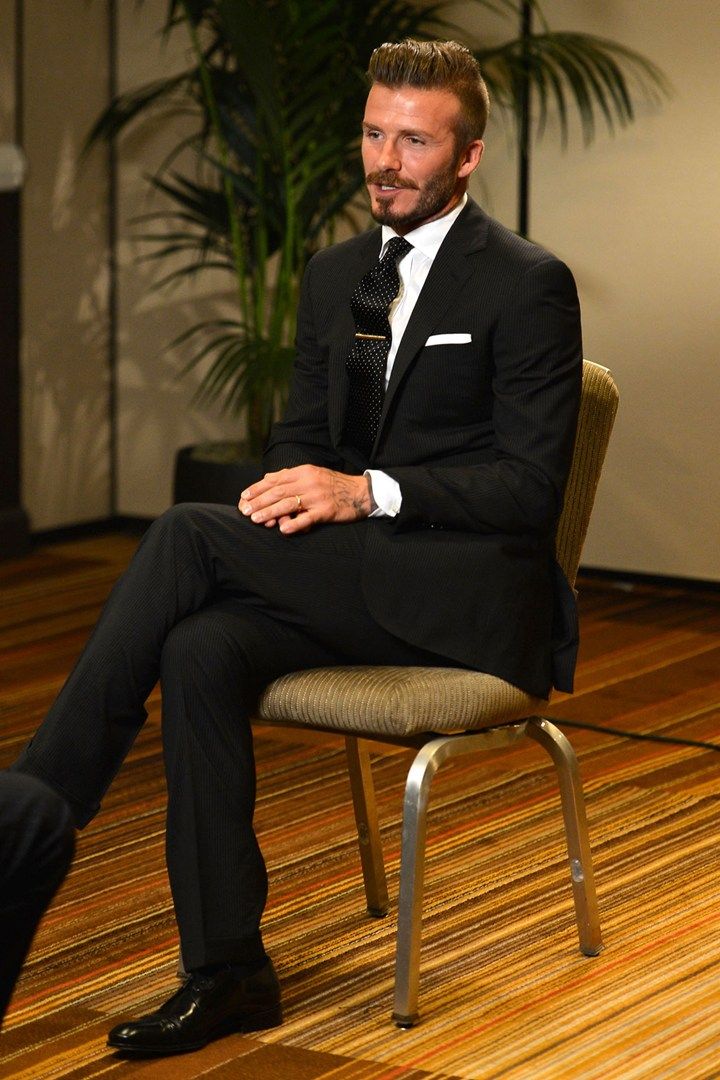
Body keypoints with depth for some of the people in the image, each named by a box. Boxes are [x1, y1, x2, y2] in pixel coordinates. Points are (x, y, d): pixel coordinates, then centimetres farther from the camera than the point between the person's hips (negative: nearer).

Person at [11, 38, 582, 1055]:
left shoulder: (528, 285, -6)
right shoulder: (336, 275, 16)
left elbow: (531, 488, -12)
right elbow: (302, 434, 18)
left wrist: (365, 493, -23)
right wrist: (298, 487, -8)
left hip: (474, 594, -7)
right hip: (355, 581, 7)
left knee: (188, 536, -23)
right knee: (202, 650, -25)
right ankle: (227, 972, -22)